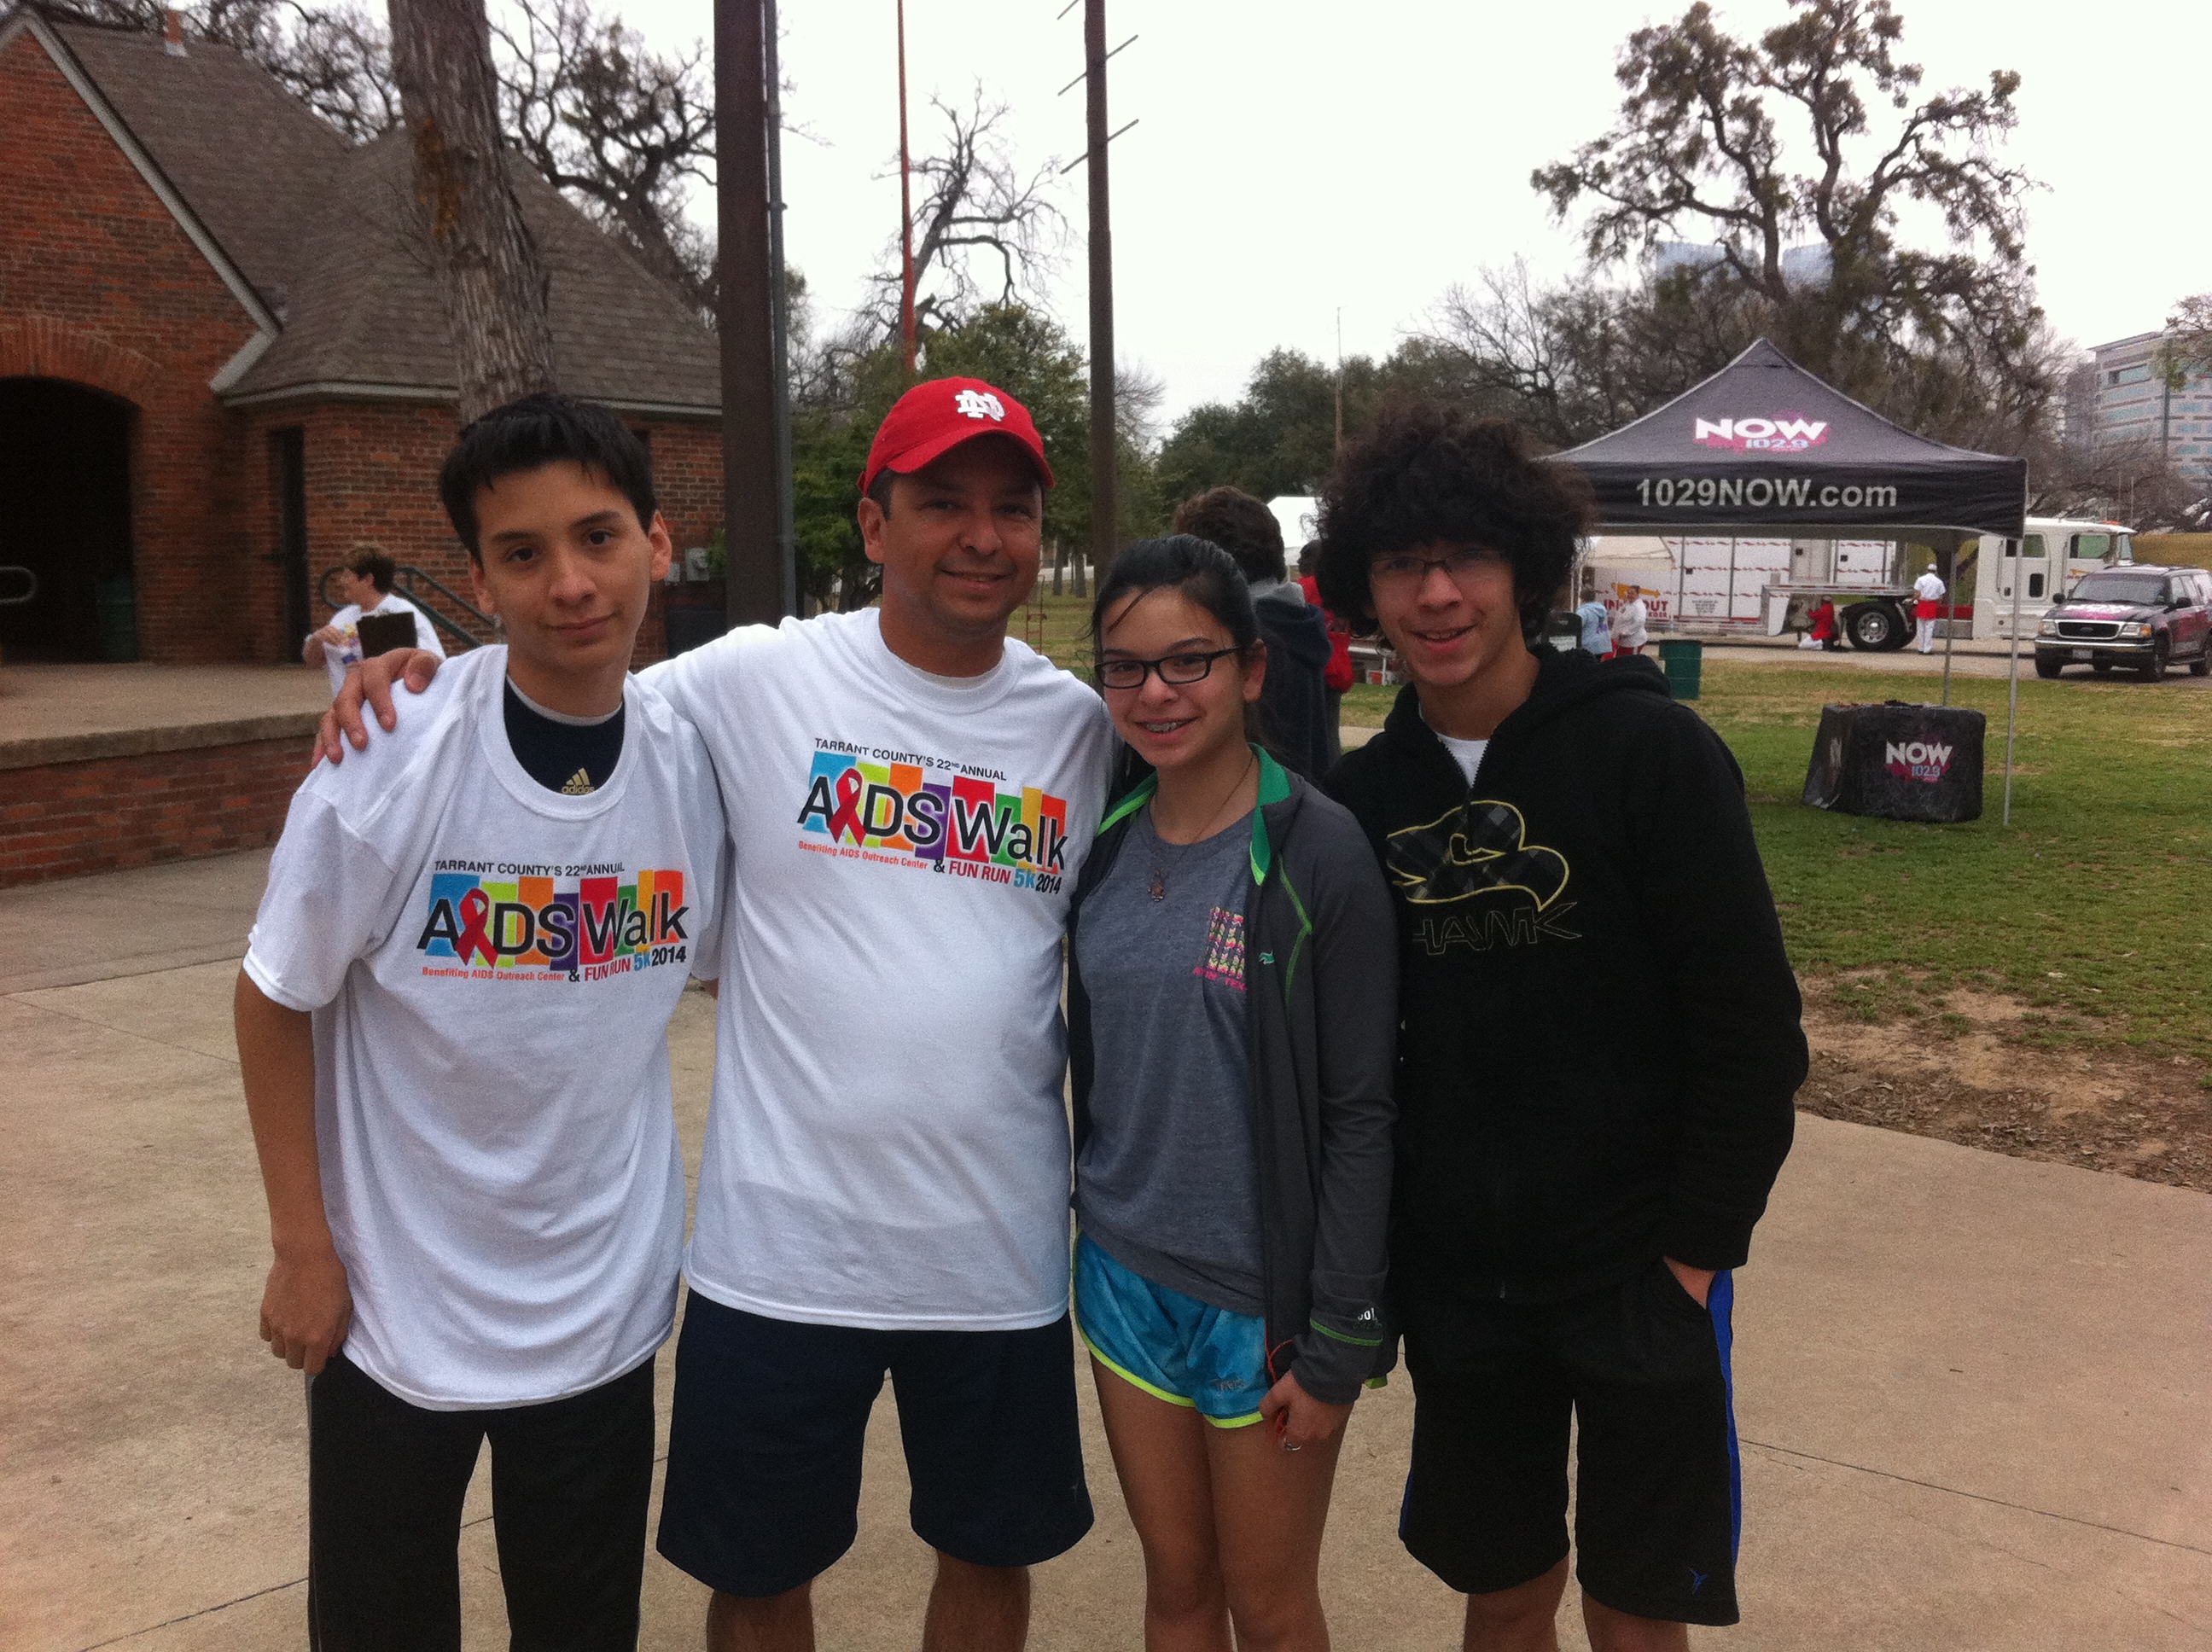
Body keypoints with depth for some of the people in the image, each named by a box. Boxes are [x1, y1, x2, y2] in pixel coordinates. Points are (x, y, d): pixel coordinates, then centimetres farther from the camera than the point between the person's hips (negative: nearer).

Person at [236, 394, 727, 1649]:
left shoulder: (699, 760, -11)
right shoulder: (389, 760, -19)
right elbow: (276, 1003, -8)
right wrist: (303, 1249, -7)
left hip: (607, 1303, 2)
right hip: (393, 1305, -2)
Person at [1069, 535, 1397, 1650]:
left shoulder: (1316, 854, -15)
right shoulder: (1105, 845, 2)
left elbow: (1360, 1115, -13)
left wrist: (1337, 1341, -14)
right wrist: (1087, 1226, 10)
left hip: (1264, 1297, -5)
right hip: (1124, 1272, 5)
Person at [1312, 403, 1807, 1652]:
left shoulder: (1653, 751, -11)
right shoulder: (1363, 795, 1)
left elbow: (1753, 1028, -10)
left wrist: (1696, 1254, -11)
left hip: (1638, 1281, -3)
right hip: (1454, 1291, 3)